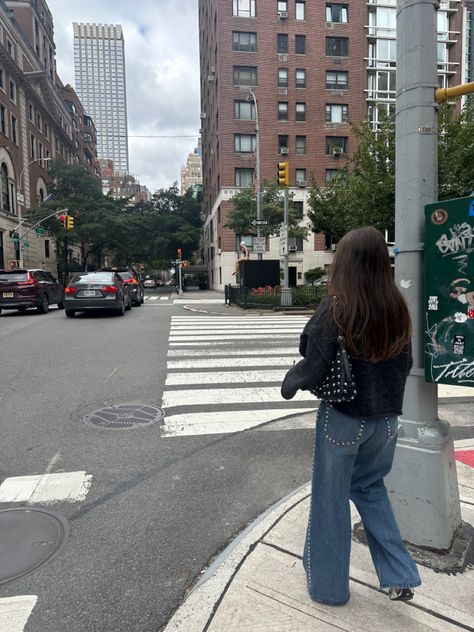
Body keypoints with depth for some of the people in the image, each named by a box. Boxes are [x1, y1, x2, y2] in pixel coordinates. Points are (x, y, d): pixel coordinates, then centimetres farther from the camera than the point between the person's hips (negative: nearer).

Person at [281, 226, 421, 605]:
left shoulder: (335, 310, -18)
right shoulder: (398, 310, -3)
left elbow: (313, 369, -18)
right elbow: (405, 364, 7)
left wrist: (289, 384, 2)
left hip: (343, 418, -5)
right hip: (386, 420, 5)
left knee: (331, 498, 14)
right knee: (370, 487, 28)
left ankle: (328, 585, 33)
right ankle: (400, 576, 28)